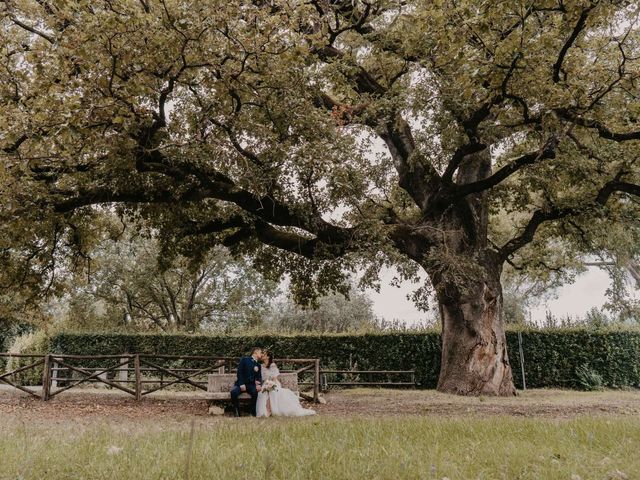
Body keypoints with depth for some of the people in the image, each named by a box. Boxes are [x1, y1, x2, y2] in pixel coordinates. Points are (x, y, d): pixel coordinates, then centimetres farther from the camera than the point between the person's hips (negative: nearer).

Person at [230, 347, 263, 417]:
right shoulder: (244, 359, 5)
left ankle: (253, 413, -19)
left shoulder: (258, 365, 19)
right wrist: (241, 384, -16)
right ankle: (237, 412, -14)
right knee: (233, 392, -33)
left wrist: (259, 384, -13)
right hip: (240, 384, -3)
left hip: (251, 385, 3)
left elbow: (259, 377, 11)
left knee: (255, 391, -32)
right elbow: (239, 372, -4)